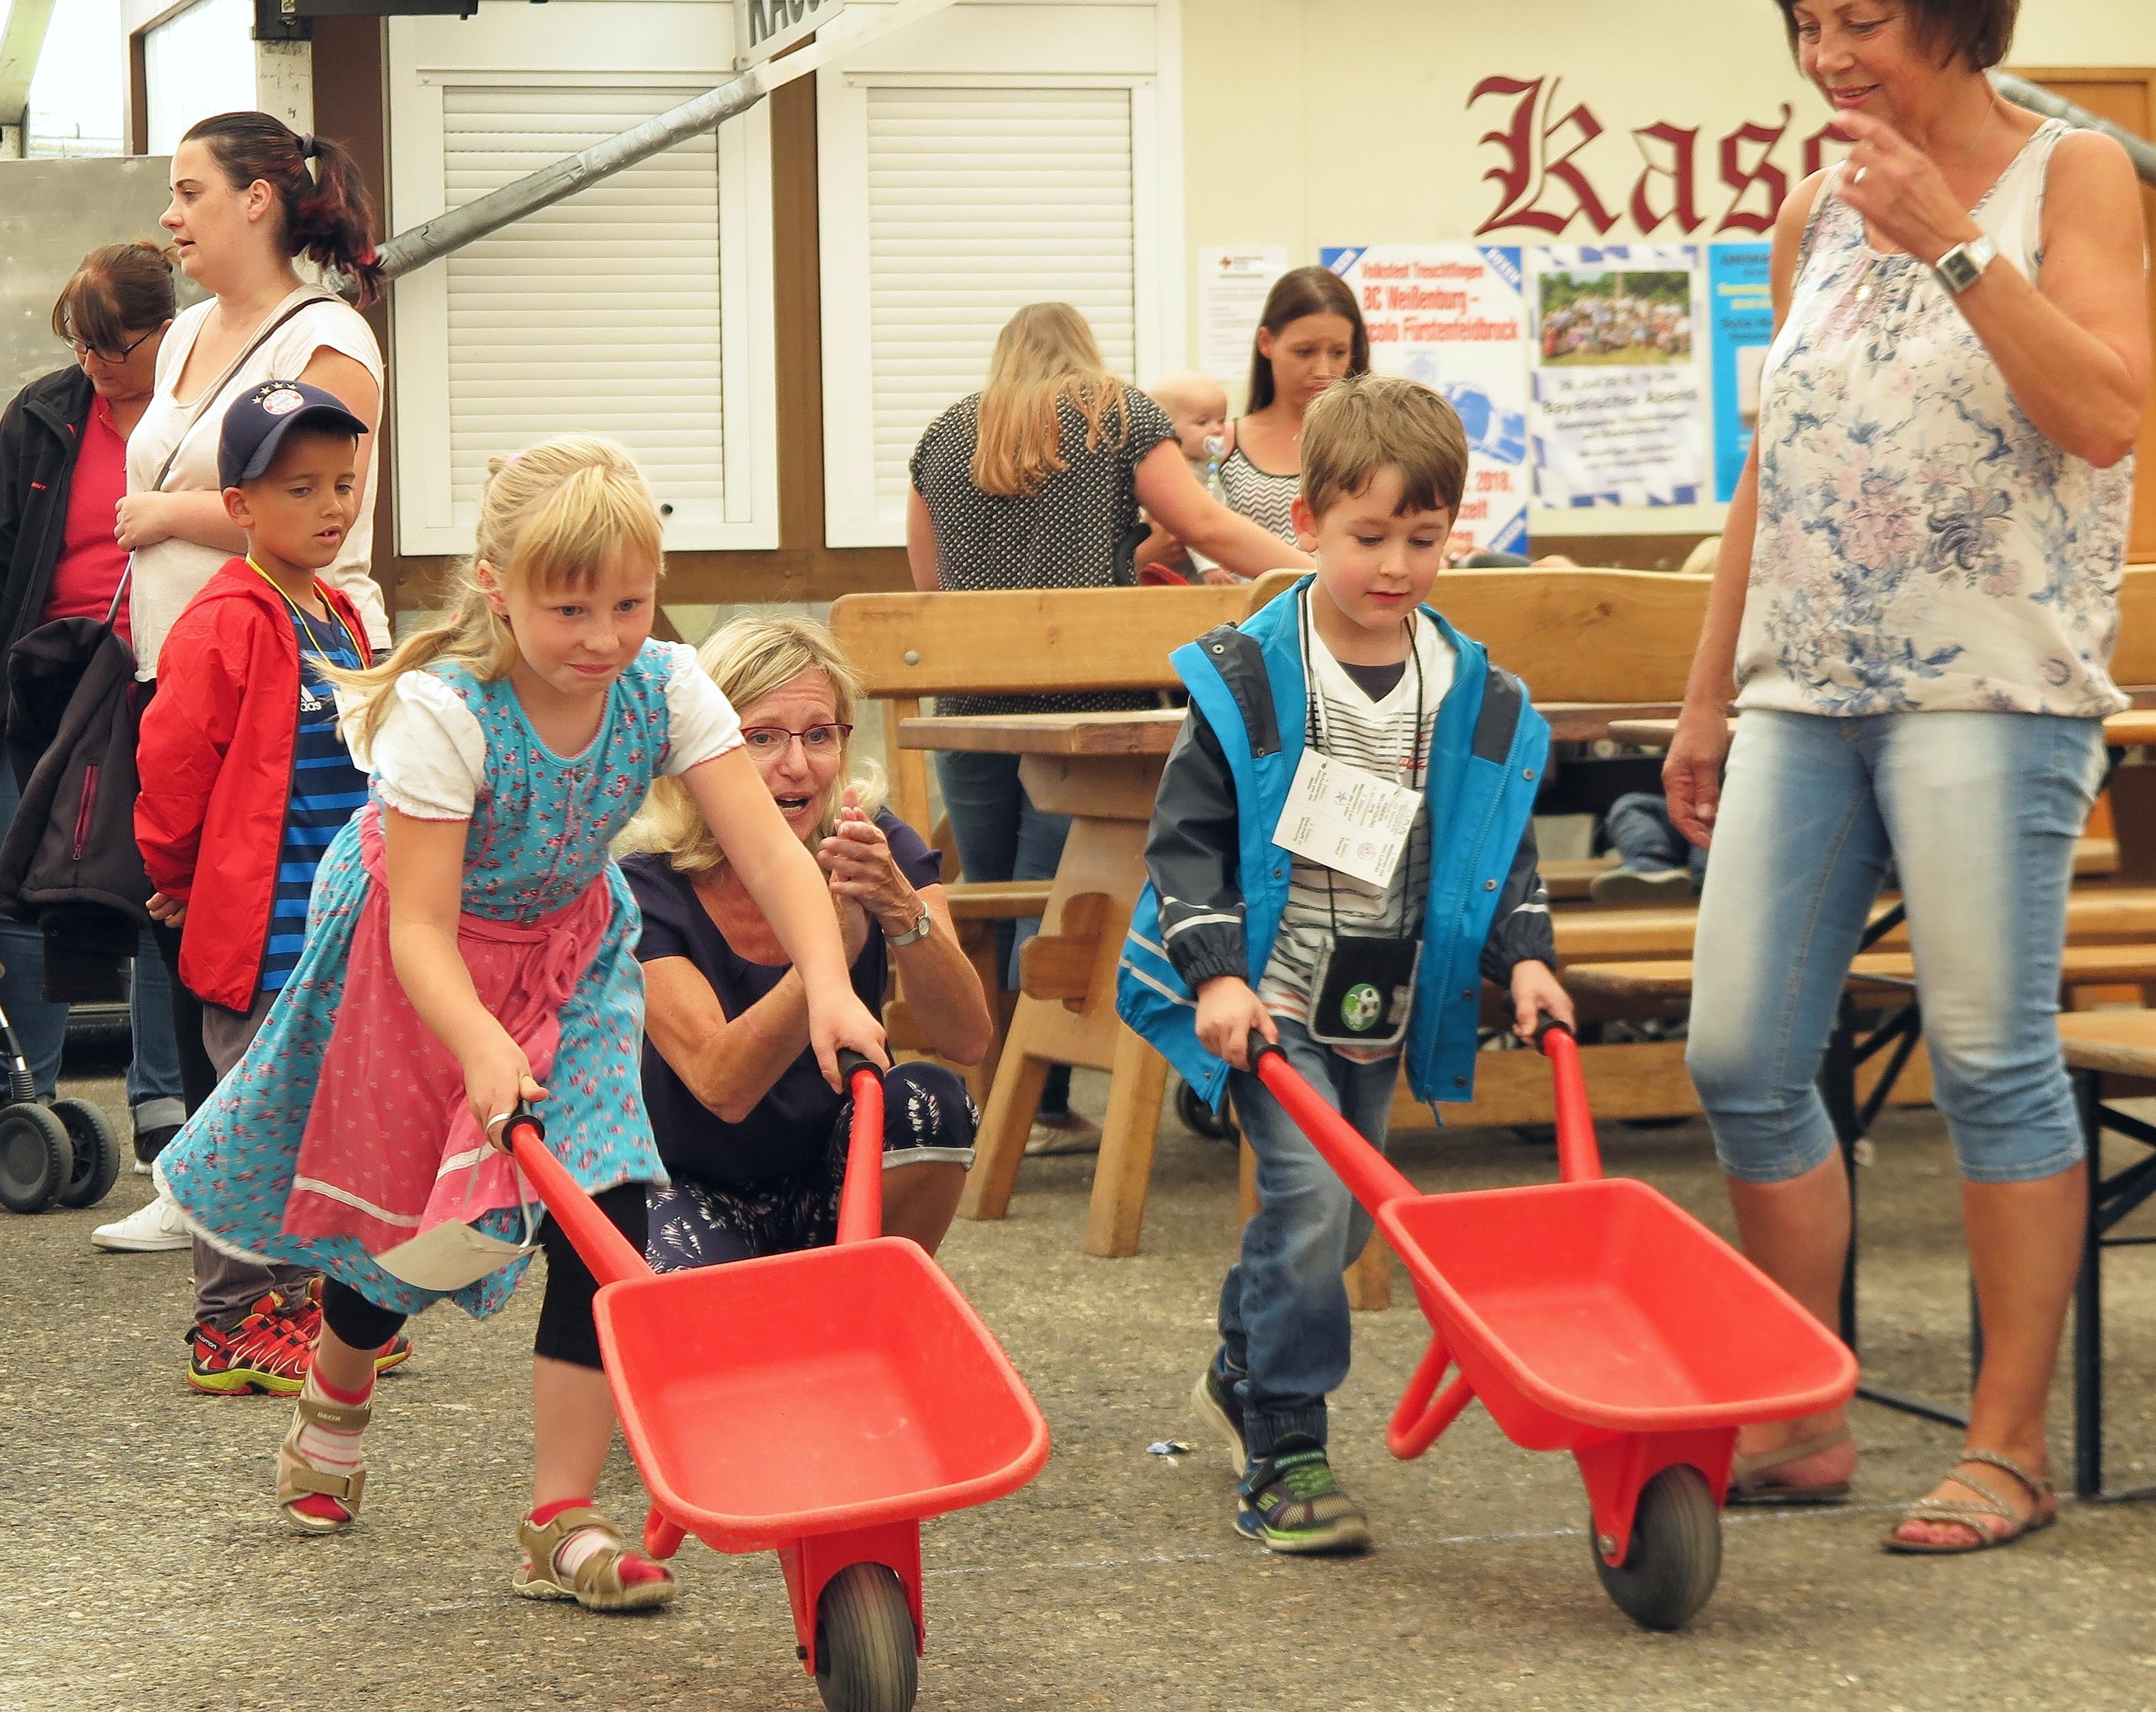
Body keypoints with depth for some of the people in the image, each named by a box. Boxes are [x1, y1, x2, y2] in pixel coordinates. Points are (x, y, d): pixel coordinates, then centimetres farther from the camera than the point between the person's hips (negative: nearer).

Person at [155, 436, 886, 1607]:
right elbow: (420, 929, -35)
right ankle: (335, 1399, 47)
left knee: (602, 1214, -13)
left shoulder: (666, 690, -23)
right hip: (418, 961, -3)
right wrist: (485, 1052, -51)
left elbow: (769, 852, -28)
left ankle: (562, 1522, -7)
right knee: (391, 1203, 12)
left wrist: (828, 985, -44)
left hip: (568, 956, 3)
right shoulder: (443, 713, -33)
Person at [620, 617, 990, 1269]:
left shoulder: (882, 849, -11)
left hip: (837, 1188, 3)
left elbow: (967, 1039, -23)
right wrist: (836, 941, -43)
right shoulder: (648, 891, -19)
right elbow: (723, 1086, -32)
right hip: (698, 1190, -3)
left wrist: (899, 908, -40)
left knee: (929, 1100, -27)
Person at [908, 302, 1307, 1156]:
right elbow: (1205, 527, -2)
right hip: (1083, 694, -3)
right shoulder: (1121, 415, 7)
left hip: (969, 695, 3)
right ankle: (1040, 1107, -5)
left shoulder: (945, 434, 17)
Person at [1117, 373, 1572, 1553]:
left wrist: (1524, 957, -3)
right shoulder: (1245, 681, -10)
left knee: (1339, 1216, 14)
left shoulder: (1478, 700, 2)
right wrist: (1216, 973, -19)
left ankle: (1244, 1375, 42)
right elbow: (1184, 838, -9)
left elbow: (1502, 848, 12)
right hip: (1267, 1000, -5)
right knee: (1310, 1194, -18)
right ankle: (1281, 1459, -10)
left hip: (1383, 1010, 5)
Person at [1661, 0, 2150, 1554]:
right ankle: (1804, 1422, 14)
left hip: (1988, 686, -6)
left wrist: (1950, 241, -17)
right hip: (1806, 685, 6)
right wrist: (1708, 699, 20)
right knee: (1742, 1060, 1)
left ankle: (2011, 1446, 3)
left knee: (1992, 1058, -6)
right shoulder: (1814, 218, 16)